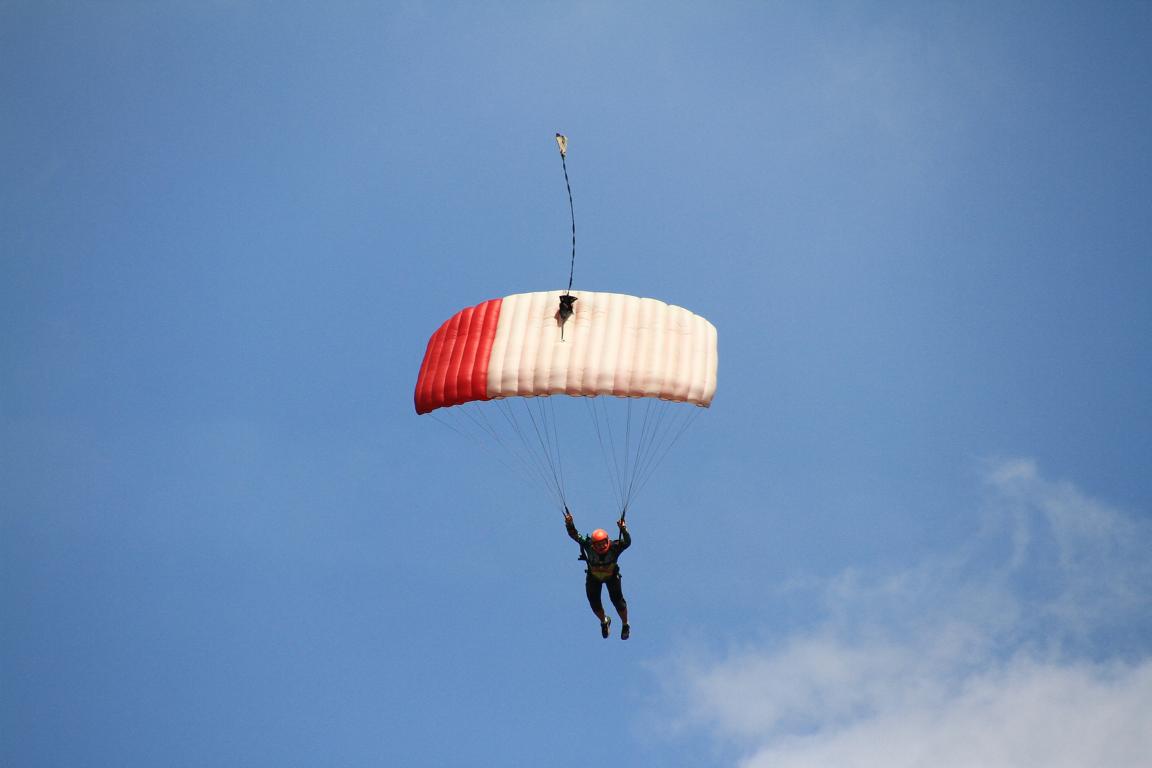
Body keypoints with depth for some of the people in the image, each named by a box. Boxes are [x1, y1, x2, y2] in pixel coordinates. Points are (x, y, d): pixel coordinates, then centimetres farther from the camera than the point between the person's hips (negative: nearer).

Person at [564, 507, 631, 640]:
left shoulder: (614, 547, -34)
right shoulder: (588, 546, -31)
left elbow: (627, 542, -46)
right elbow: (574, 535, -35)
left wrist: (623, 530, -62)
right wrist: (570, 525, -53)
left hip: (612, 575, -2)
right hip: (593, 577, 2)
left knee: (617, 600, -7)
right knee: (595, 603, 4)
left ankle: (625, 625, 21)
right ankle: (604, 621, 38)